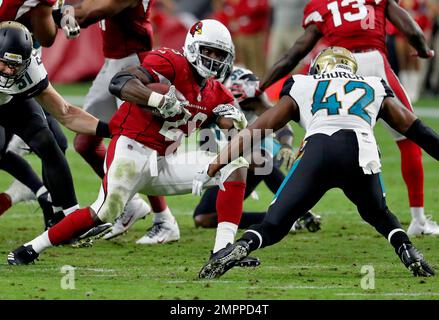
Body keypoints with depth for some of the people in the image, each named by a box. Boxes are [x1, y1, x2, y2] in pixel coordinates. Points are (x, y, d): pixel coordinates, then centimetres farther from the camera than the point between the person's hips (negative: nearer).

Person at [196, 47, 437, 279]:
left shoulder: (302, 88, 30)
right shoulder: (376, 89, 35)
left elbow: (256, 129, 28)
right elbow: (415, 129, 36)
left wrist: (216, 164, 31)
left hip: (318, 148, -1)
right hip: (361, 152, 1)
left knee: (274, 224, 6)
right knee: (377, 214, 29)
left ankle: (242, 246, -24)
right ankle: (407, 251, 2)